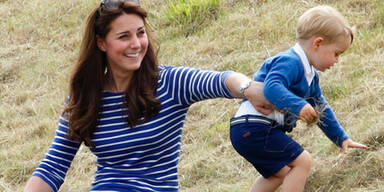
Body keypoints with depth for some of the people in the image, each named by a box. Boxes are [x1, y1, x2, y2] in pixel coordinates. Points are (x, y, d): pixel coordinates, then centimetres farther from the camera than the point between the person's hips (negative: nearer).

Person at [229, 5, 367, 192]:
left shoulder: (310, 74, 18)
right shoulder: (290, 62, -16)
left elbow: (320, 108, 28)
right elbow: (271, 87, -35)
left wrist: (341, 138, 29)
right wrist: (298, 105, -47)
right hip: (253, 127, -11)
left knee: (279, 173, 24)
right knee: (302, 161, -13)